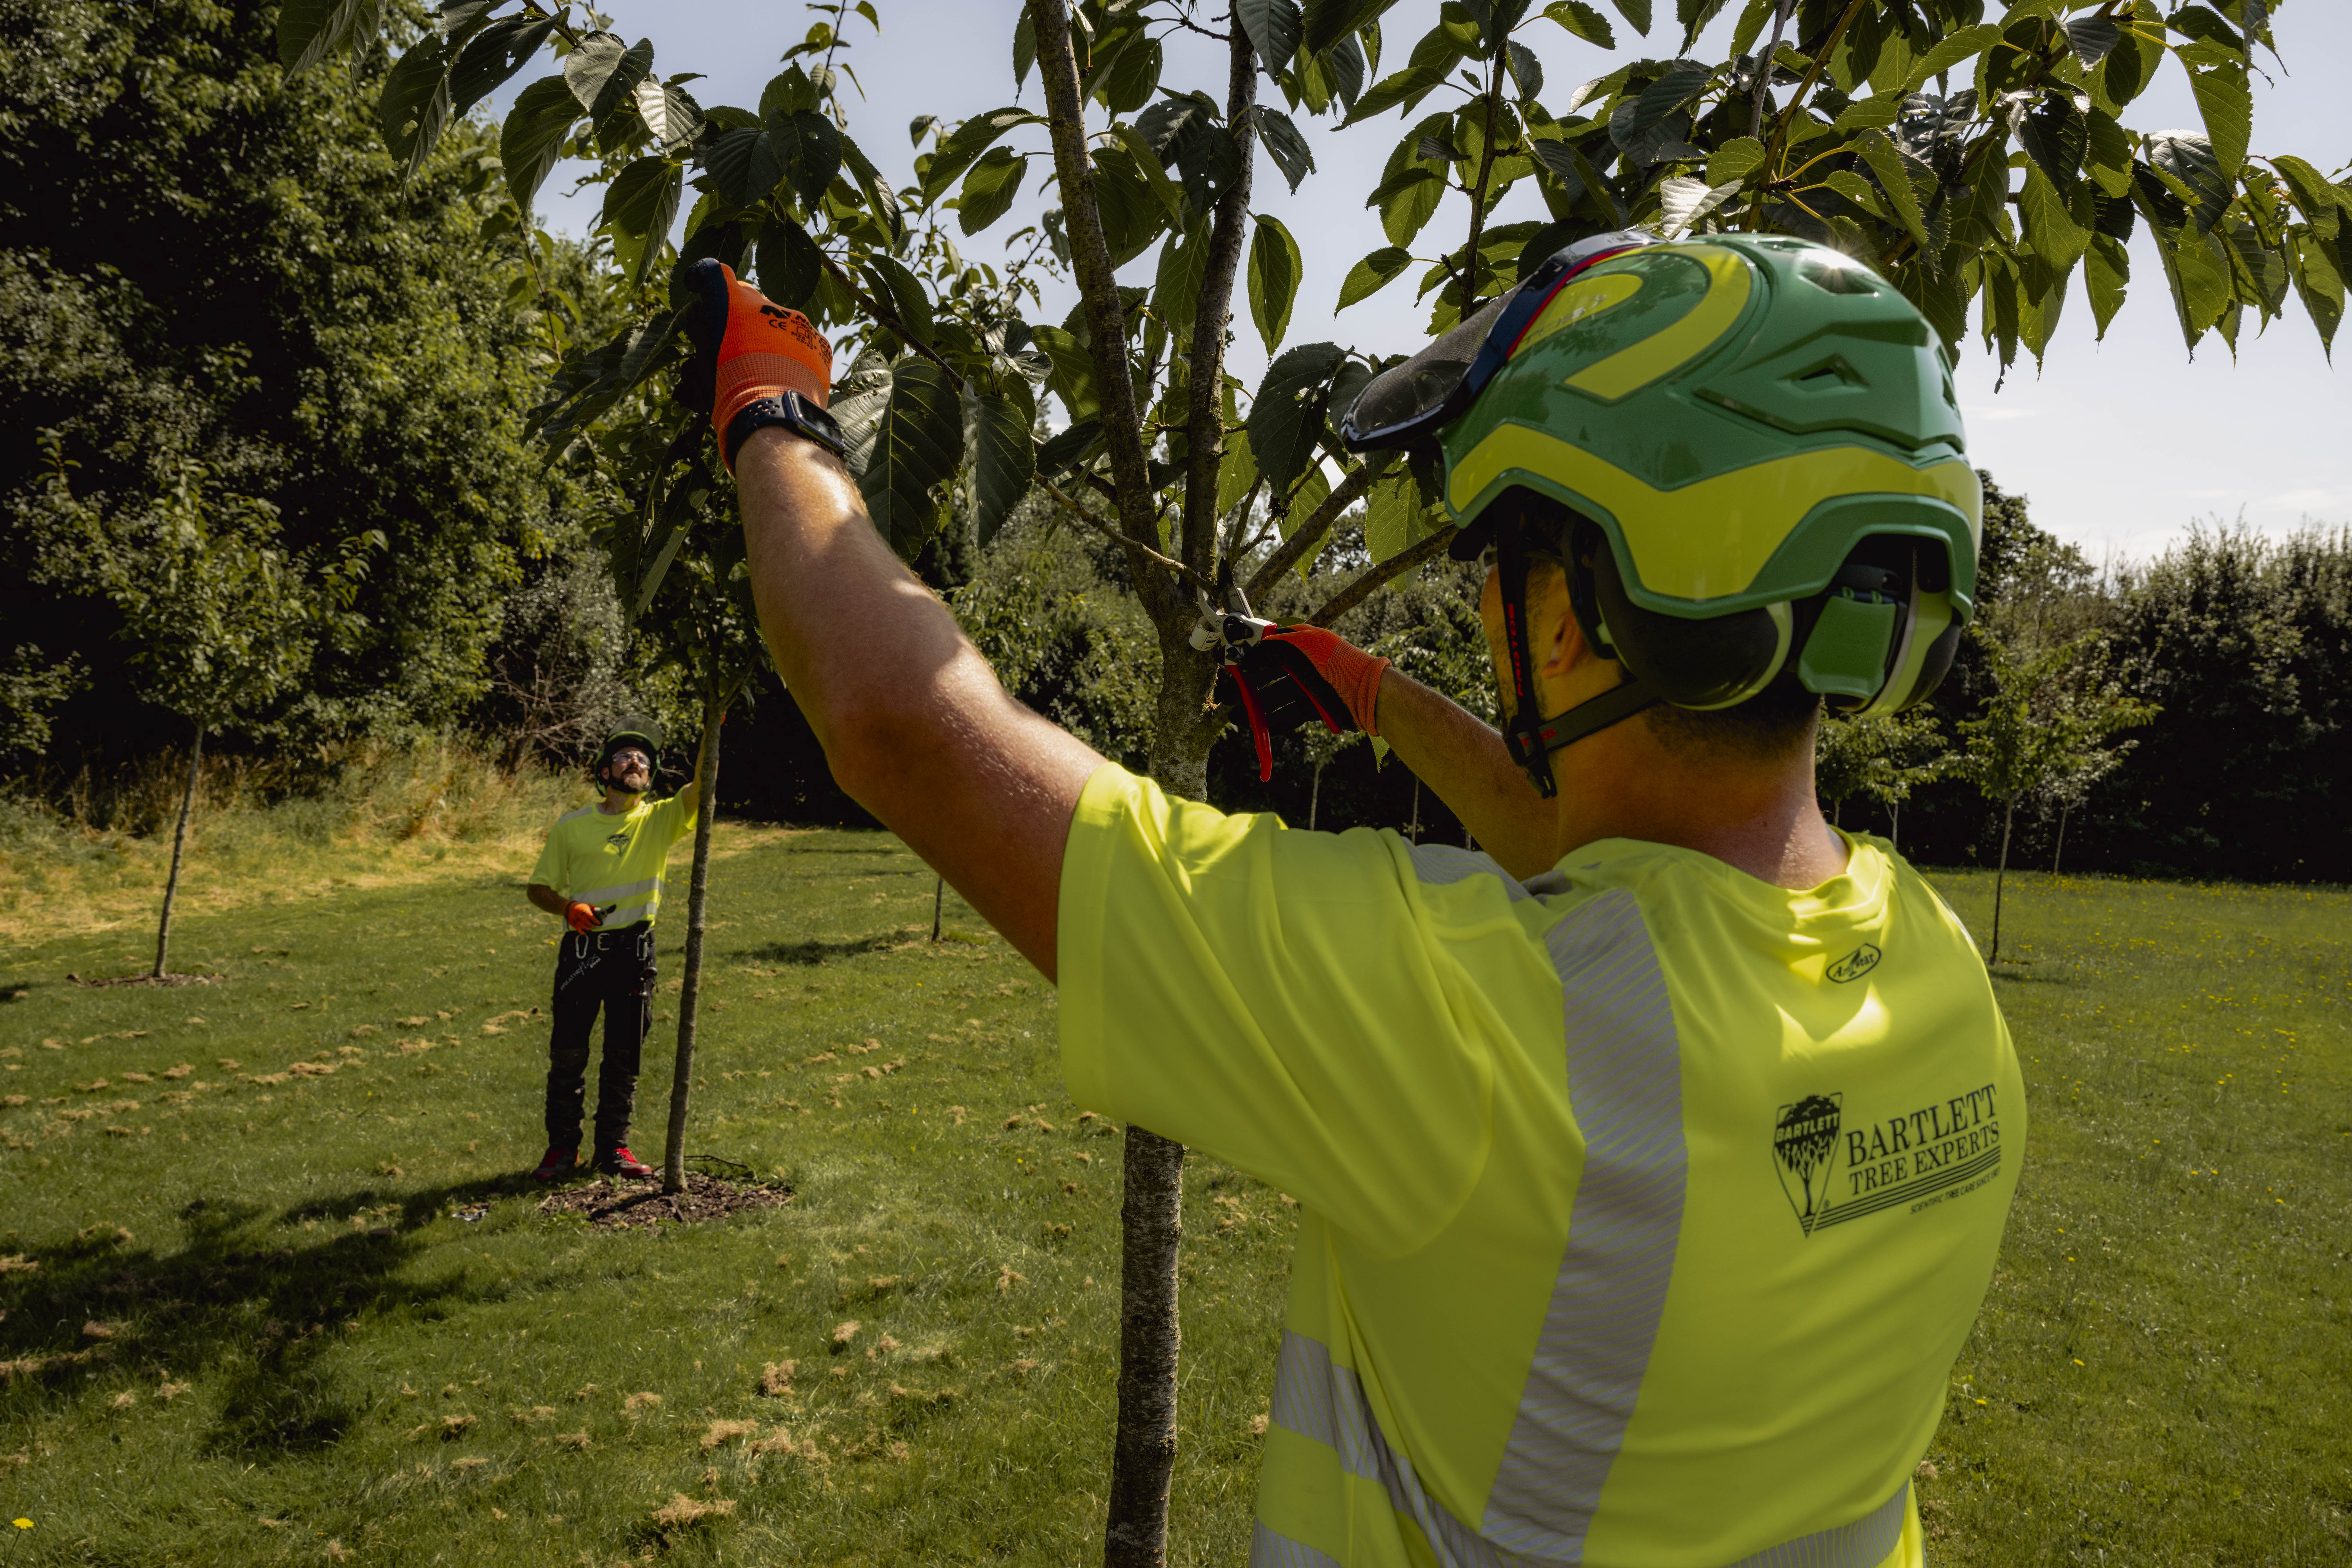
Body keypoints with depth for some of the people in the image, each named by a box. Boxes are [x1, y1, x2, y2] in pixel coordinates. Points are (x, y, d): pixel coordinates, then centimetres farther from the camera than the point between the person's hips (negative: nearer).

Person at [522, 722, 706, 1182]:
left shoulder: (660, 820, 5)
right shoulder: (570, 827, 5)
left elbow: (700, 789, -11)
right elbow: (538, 887, 9)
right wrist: (568, 907, -12)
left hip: (635, 951, 1)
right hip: (581, 950, 0)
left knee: (625, 1056, 7)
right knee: (567, 1053, 3)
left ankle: (613, 1147, 19)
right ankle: (562, 1148, 16)